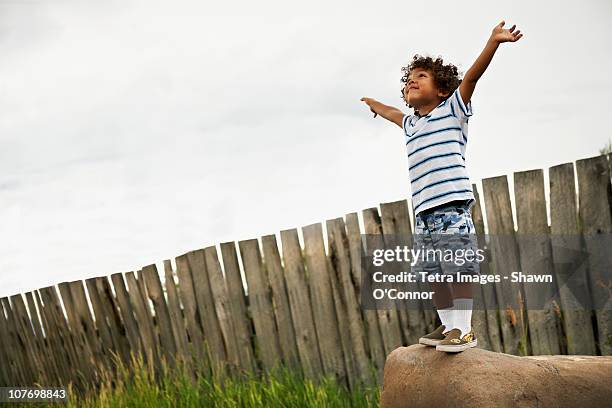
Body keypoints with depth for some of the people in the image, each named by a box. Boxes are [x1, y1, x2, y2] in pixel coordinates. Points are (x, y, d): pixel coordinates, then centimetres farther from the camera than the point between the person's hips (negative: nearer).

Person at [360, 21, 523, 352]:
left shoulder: (451, 111, 6)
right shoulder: (411, 124, 25)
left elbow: (472, 75, -7)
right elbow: (393, 114, 49)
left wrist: (493, 42, -19)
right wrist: (376, 105, 68)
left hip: (452, 205, -7)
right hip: (423, 212, 7)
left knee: (458, 269, -10)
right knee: (434, 273, 6)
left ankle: (464, 329, -9)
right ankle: (448, 326, 11)